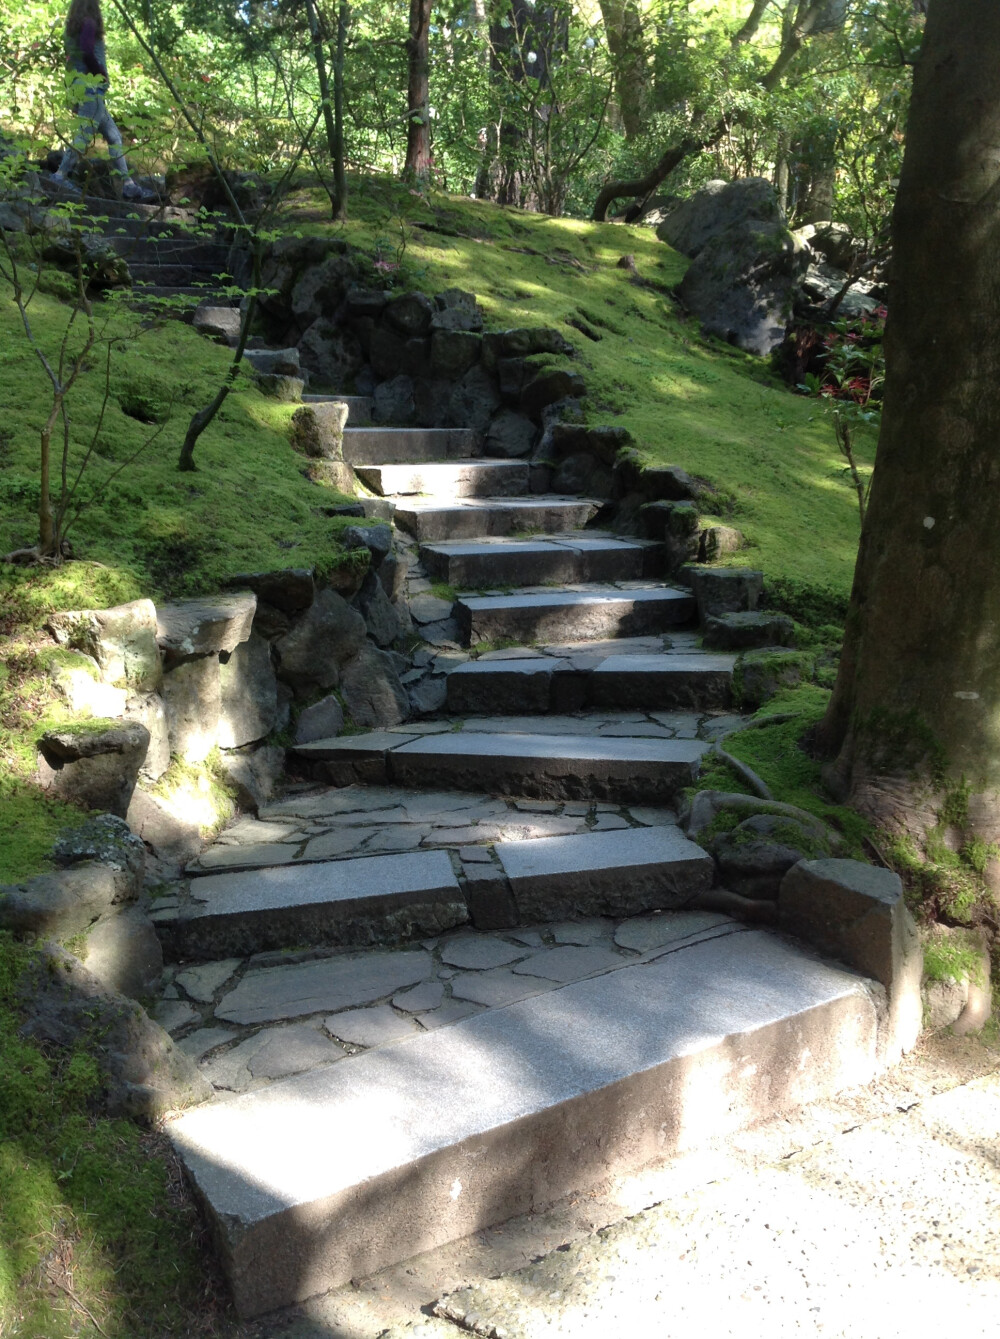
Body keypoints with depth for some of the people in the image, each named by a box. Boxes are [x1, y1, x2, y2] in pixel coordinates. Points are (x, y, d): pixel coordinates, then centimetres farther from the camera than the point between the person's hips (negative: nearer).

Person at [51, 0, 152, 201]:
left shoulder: (73, 27, 21)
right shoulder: (89, 23, -5)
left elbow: (70, 59, 21)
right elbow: (87, 53, -20)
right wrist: (102, 74, -7)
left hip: (81, 86, 10)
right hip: (91, 85, -10)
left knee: (114, 136, 8)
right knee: (85, 133, -14)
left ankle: (128, 184, 4)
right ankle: (61, 174, -18)